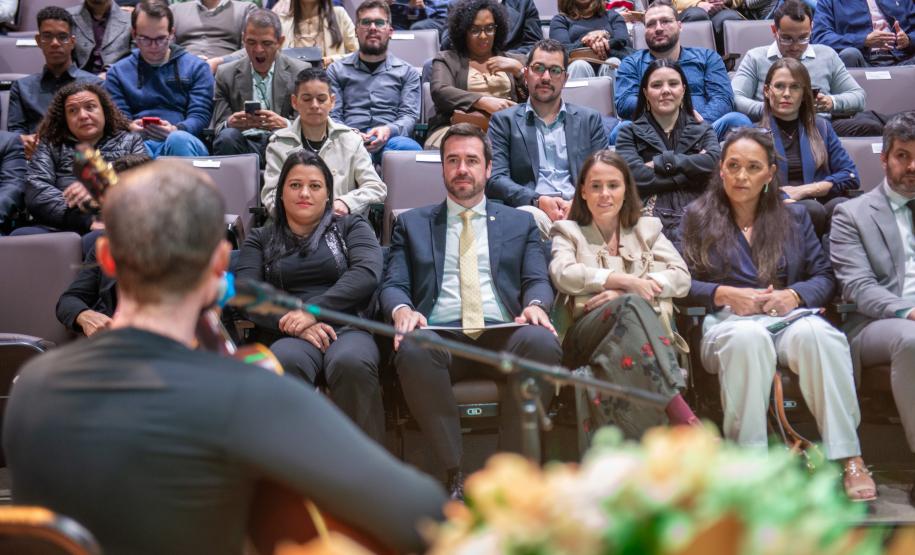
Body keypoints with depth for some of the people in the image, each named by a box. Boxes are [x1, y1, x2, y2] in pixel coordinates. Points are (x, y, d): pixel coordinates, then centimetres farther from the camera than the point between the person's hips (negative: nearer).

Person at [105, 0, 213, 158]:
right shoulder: (118, 72, 19)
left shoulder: (196, 67, 15)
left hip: (185, 141, -1)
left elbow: (200, 115, 5)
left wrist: (176, 130, -18)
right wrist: (130, 128, -14)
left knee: (179, 140, -40)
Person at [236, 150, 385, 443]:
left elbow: (367, 274, 1)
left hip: (348, 329, 0)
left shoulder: (351, 227, 20)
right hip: (286, 336, 1)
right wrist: (293, 324, -12)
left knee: (352, 363, -37)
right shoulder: (260, 239, 22)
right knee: (286, 363, -37)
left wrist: (313, 310, -12)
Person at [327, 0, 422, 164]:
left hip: (392, 139, 1)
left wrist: (388, 130, -15)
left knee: (410, 148, -38)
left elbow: (409, 115, 9)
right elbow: (332, 116, 12)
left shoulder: (407, 72, 21)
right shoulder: (337, 70, 22)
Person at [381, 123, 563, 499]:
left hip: (503, 335, 1)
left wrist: (535, 305, -12)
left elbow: (538, 281, 14)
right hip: (441, 335, 0)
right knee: (413, 349, -38)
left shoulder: (520, 223, 25)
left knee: (542, 342, -36)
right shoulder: (412, 224, 24)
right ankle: (453, 474, -28)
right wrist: (402, 310, -11)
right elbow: (393, 284, 14)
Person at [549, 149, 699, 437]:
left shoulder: (647, 229, 26)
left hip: (651, 329, 1)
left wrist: (622, 293, -6)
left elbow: (681, 277, 10)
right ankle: (680, 413, -47)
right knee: (630, 305, -36)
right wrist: (625, 281, -9)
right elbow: (563, 274, 0)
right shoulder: (569, 231, 23)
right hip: (588, 332, -1)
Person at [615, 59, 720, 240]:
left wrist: (662, 162, -4)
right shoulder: (630, 134, 16)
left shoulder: (703, 130, 22)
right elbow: (636, 176, -4)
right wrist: (692, 172, -2)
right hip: (651, 218, -1)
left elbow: (715, 161, -1)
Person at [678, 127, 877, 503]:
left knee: (816, 334, -36)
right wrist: (724, 294, -11)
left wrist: (795, 294, -7)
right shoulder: (698, 216, 16)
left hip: (788, 317, 2)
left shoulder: (794, 217, 22)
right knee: (748, 338, -41)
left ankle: (850, 459, -38)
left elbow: (824, 277, 14)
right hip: (727, 320, -2)